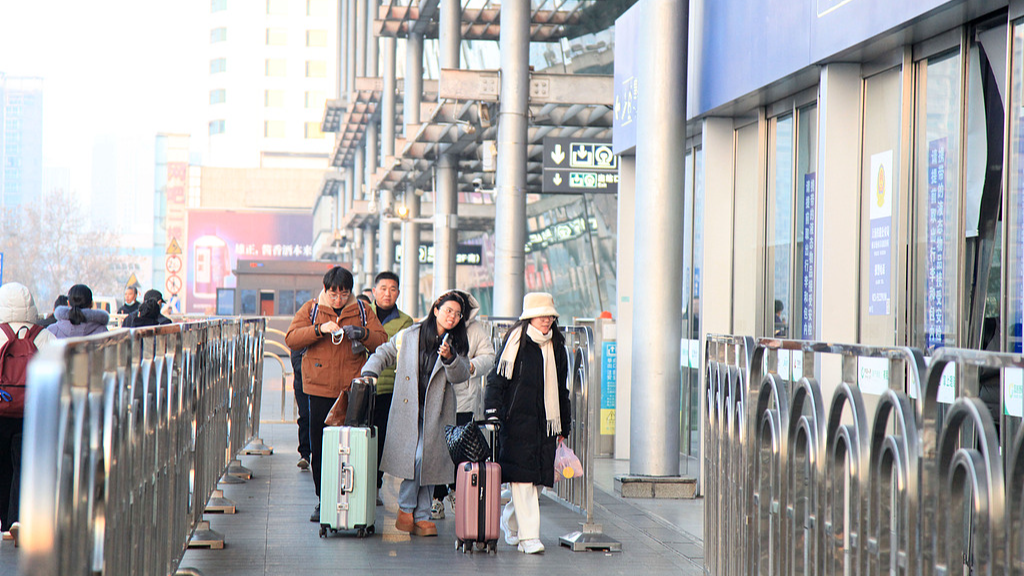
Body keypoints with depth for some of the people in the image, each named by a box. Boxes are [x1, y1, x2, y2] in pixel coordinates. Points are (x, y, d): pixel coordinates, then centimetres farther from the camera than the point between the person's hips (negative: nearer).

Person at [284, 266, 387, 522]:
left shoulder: (361, 311, 9)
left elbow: (381, 340, 5)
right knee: (319, 448, 3)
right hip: (320, 390, 0)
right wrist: (320, 329, -18)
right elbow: (291, 338, -5)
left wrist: (363, 334, -15)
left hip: (353, 390, 0)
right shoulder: (311, 309, 6)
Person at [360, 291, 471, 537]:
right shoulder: (409, 336, 6)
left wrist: (450, 358, -24)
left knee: (427, 460, -4)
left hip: (435, 412, 1)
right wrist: (370, 372, -1)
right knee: (412, 458, -10)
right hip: (407, 410, -1)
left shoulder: (457, 345, 6)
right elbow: (384, 354, 16)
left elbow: (461, 375, -6)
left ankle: (420, 517, 4)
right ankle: (406, 508, 7)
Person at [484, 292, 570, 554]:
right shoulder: (516, 341, -3)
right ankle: (528, 535, -11)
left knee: (533, 477, 6)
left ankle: (510, 522, 28)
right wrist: (493, 412, -14)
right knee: (522, 476, -11)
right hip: (517, 421, -5)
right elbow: (497, 379, -4)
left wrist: (563, 427, 21)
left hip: (546, 422, 5)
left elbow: (561, 390, 21)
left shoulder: (557, 346, 14)